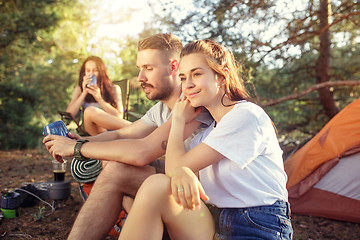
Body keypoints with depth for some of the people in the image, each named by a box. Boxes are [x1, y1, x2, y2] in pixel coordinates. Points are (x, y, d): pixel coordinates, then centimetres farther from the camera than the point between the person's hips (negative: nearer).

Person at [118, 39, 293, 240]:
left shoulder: (247, 115, -12)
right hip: (215, 222, 6)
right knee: (156, 186, -18)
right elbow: (174, 169, -2)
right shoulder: (207, 128, 14)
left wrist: (179, 119, 1)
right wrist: (182, 171, -25)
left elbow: (176, 164, -13)